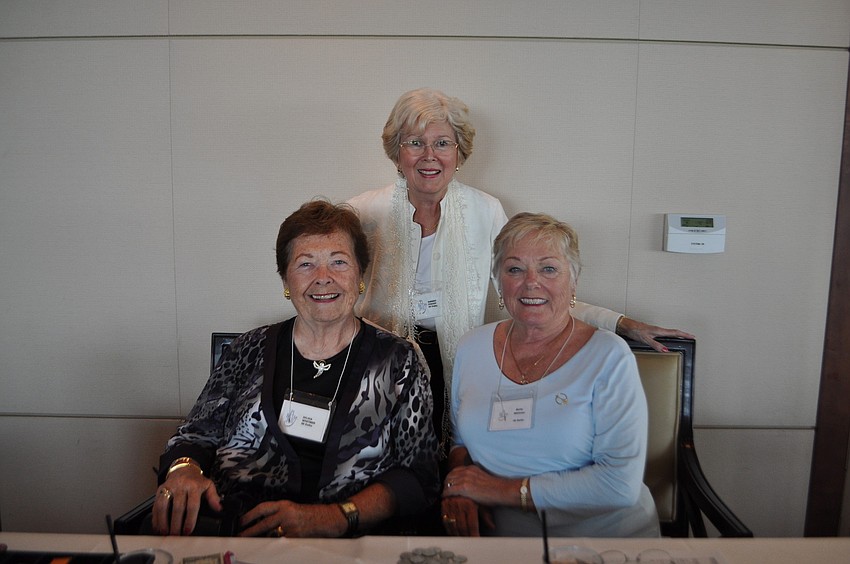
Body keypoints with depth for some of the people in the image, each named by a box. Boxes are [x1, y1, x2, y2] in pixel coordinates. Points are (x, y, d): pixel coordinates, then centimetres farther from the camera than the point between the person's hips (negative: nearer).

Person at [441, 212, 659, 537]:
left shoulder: (609, 357, -8)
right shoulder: (472, 348, 6)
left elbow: (621, 484, -16)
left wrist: (505, 489, -15)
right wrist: (458, 489, -5)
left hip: (606, 536, -3)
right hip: (499, 534, 4)